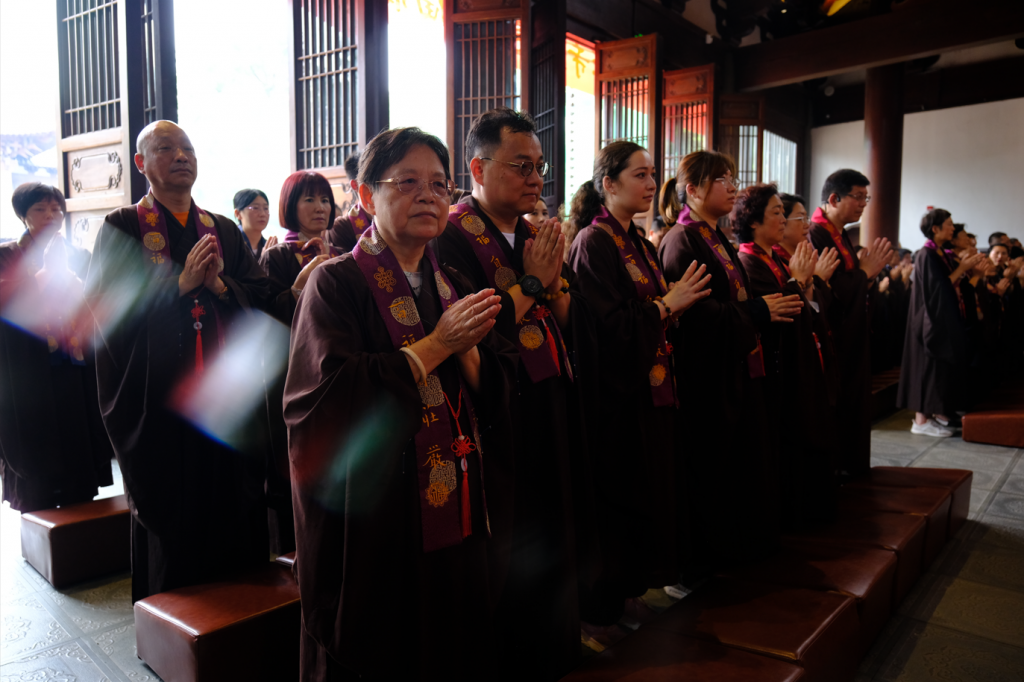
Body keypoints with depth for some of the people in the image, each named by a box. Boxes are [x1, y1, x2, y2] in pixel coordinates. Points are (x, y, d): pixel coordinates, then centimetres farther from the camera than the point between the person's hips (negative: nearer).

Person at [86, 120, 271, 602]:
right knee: (170, 513, 8)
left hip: (226, 398, 3)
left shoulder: (225, 231, 12)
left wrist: (220, 285, -13)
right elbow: (110, 309, -10)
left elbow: (263, 296, 5)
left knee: (232, 503, 9)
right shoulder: (121, 228, 0)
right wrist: (182, 283, -17)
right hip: (158, 398, -3)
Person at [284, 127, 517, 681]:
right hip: (373, 526, -5)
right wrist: (435, 344, -20)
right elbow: (329, 395, -21)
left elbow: (497, 396, 5)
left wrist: (468, 347, -15)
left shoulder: (454, 287, 9)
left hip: (460, 525, 5)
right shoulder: (337, 284, -8)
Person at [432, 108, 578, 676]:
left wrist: (554, 278, -8)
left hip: (548, 410, 7)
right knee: (507, 555, 4)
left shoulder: (538, 235, 11)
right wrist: (530, 283, -14)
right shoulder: (453, 237, -11)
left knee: (550, 536, 17)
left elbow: (570, 324, 11)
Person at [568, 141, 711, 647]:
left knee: (646, 489, 15)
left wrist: (676, 302, -4)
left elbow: (652, 311, 14)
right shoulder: (593, 244, -13)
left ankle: (628, 590, 31)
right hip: (613, 395, -8)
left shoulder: (639, 244, 13)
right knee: (613, 497, 1)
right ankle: (597, 610, 18)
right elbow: (609, 325, -21)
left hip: (648, 389, 9)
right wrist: (667, 305, -13)